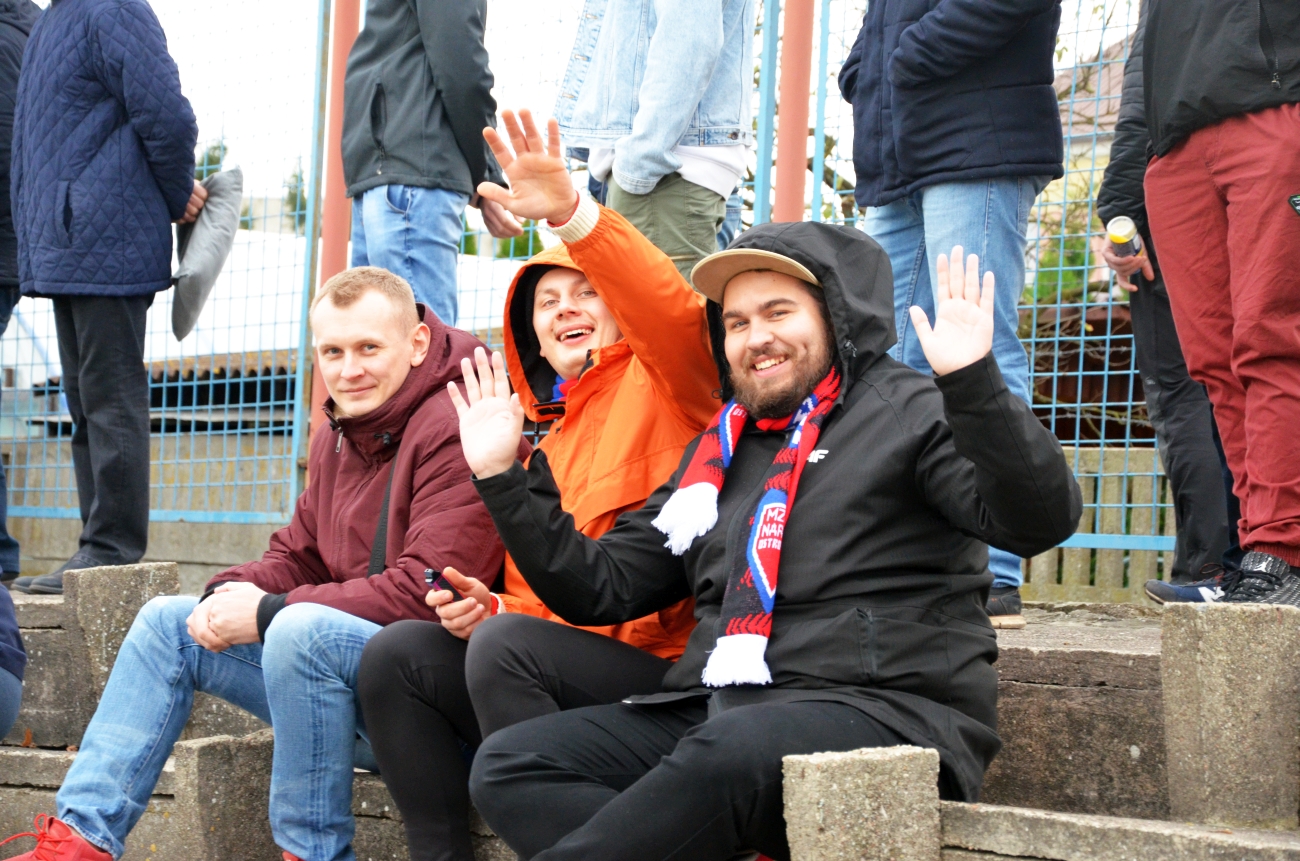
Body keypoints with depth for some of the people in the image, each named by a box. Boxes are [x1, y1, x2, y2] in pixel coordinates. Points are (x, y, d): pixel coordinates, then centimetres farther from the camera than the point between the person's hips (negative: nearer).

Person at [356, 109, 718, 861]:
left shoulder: (658, 386, 2)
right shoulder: (545, 439, 25)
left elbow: (677, 315, -23)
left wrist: (571, 212, -33)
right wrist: (489, 609, 4)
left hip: (671, 665, -8)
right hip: (569, 646, 8)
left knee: (506, 650, -30)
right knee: (398, 654, -7)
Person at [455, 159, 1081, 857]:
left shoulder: (910, 411, 4)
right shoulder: (715, 452, 25)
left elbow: (1040, 521, -12)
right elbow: (600, 588, 24)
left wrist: (974, 383, -25)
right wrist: (504, 478, 16)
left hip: (880, 711, -7)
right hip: (711, 714, 7)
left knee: (733, 749, -40)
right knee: (508, 762, -12)